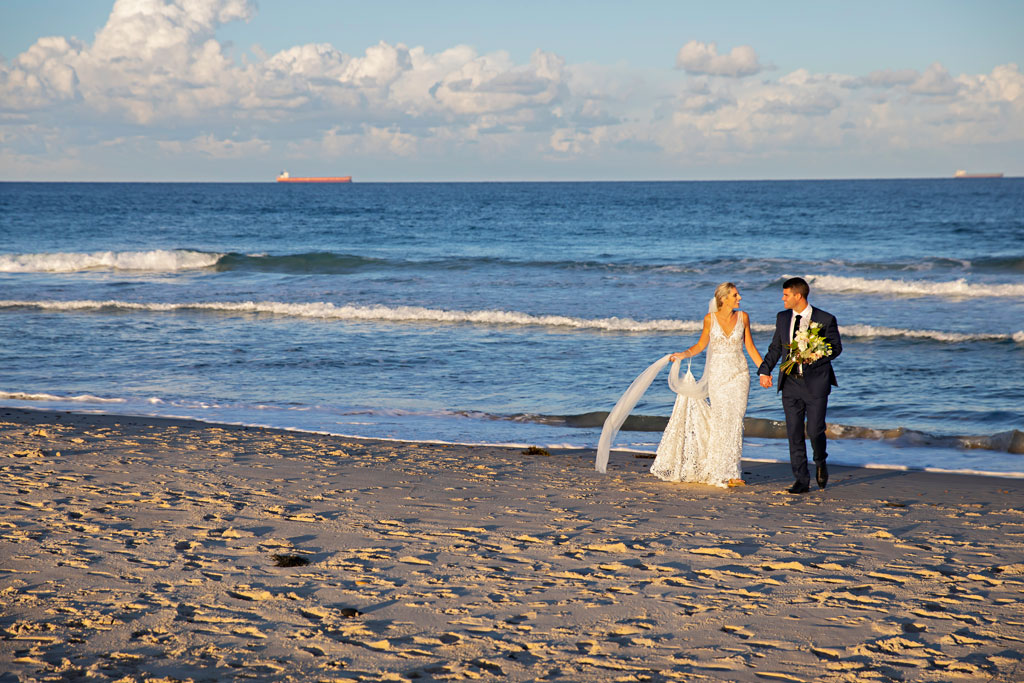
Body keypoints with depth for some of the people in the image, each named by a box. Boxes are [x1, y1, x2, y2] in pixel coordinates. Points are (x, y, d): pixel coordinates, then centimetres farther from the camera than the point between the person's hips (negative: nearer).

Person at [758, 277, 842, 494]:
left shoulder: (825, 319, -6)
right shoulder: (783, 318, 8)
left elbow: (836, 347, -1)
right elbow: (775, 348, 14)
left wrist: (814, 357, -18)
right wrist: (764, 371, 2)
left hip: (815, 383, -4)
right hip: (790, 382, 4)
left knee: (815, 431, -5)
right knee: (794, 434, 2)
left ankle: (820, 462, 27)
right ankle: (801, 481, 9)